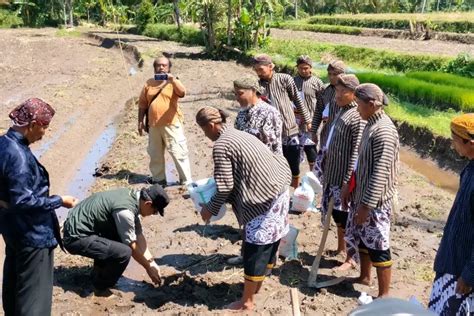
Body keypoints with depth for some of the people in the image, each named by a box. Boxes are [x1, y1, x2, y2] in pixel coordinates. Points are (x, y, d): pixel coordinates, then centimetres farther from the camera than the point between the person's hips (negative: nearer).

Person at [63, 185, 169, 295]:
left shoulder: (132, 196, 2)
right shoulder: (125, 211, -26)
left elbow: (139, 235, 8)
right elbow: (132, 247, -13)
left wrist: (152, 262, 7)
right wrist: (149, 268, 0)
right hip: (76, 238, -10)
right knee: (124, 252, -23)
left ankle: (99, 273, 25)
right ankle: (101, 287, 1)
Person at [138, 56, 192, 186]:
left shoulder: (173, 82, -1)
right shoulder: (149, 83, 9)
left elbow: (182, 93, -22)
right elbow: (142, 104, 13)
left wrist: (173, 80, -33)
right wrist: (140, 121, 8)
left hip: (171, 124, -4)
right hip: (154, 125, 5)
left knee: (178, 153, -5)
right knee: (155, 154, 15)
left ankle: (186, 181, 1)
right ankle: (158, 178, 30)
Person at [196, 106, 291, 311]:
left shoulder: (221, 145, -11)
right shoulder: (239, 134, 17)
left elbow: (225, 186, -13)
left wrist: (211, 209, 1)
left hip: (264, 198, -10)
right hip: (279, 189, 10)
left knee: (255, 250, 1)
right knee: (269, 243, 21)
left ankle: (247, 301, 13)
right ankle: (257, 285, 38)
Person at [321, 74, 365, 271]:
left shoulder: (357, 117, -19)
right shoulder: (342, 111, 10)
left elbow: (356, 152, -22)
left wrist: (348, 180, -23)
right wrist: (325, 164, 19)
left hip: (344, 176, -9)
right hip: (332, 172, 9)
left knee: (346, 218, 3)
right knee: (336, 214, 20)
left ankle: (351, 259, 16)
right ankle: (341, 248, 36)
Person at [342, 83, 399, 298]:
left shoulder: (384, 131, -23)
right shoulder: (371, 125, 7)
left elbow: (380, 173, -24)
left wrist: (367, 205, -22)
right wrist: (349, 186, 18)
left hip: (375, 200, -9)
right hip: (362, 194, 9)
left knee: (378, 246, 2)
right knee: (360, 237, 22)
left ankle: (384, 295, 15)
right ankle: (365, 277, 41)